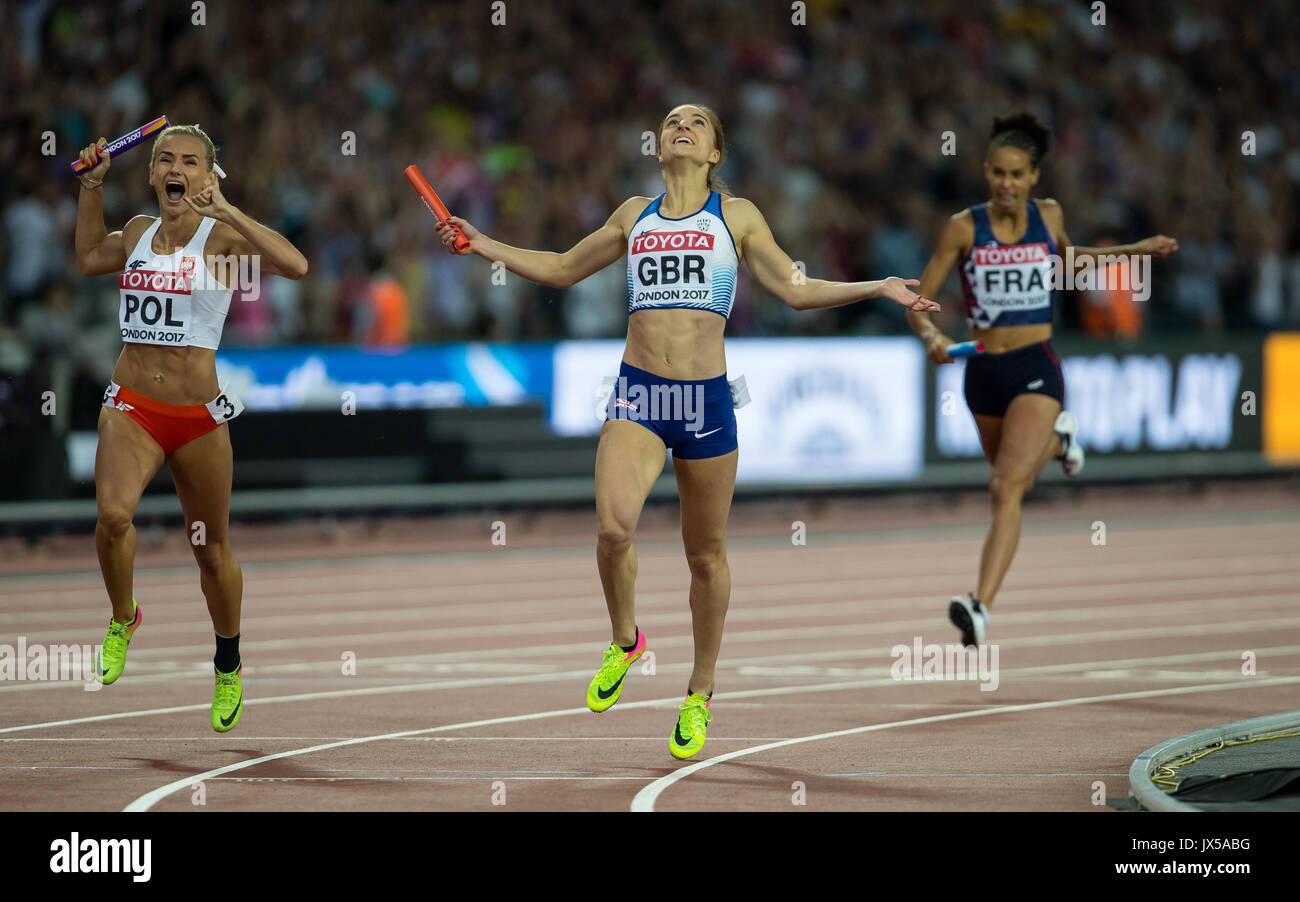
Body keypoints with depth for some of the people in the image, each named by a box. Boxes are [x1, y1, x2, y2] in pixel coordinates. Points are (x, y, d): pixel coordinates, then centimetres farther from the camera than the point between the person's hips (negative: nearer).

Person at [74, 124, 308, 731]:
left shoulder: (221, 237, -6)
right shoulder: (139, 231, 9)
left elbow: (295, 265, -23)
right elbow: (90, 258, 30)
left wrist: (227, 211, -26)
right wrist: (92, 184, 23)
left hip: (199, 414, -2)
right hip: (130, 406, 2)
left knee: (211, 549, 10)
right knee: (112, 513, -26)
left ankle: (229, 667, 32)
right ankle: (123, 618, 1)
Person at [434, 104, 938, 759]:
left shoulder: (736, 215, 8)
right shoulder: (634, 215, 14)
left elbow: (797, 290, 11)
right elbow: (563, 269, 27)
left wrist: (877, 288, 1)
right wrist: (481, 245, 22)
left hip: (707, 398, -1)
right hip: (638, 392, 1)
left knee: (706, 555, 6)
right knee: (613, 524, -24)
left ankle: (700, 694, 24)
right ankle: (624, 640, 3)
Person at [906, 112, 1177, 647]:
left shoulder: (1048, 216, 0)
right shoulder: (964, 228, -6)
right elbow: (918, 304, -5)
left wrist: (1137, 250, 20)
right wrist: (931, 336, -27)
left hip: (1036, 368, -2)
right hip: (983, 373, 2)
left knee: (1005, 489, -20)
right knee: (1014, 482, 25)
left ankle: (982, 605, -28)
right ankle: (1056, 440, 59)